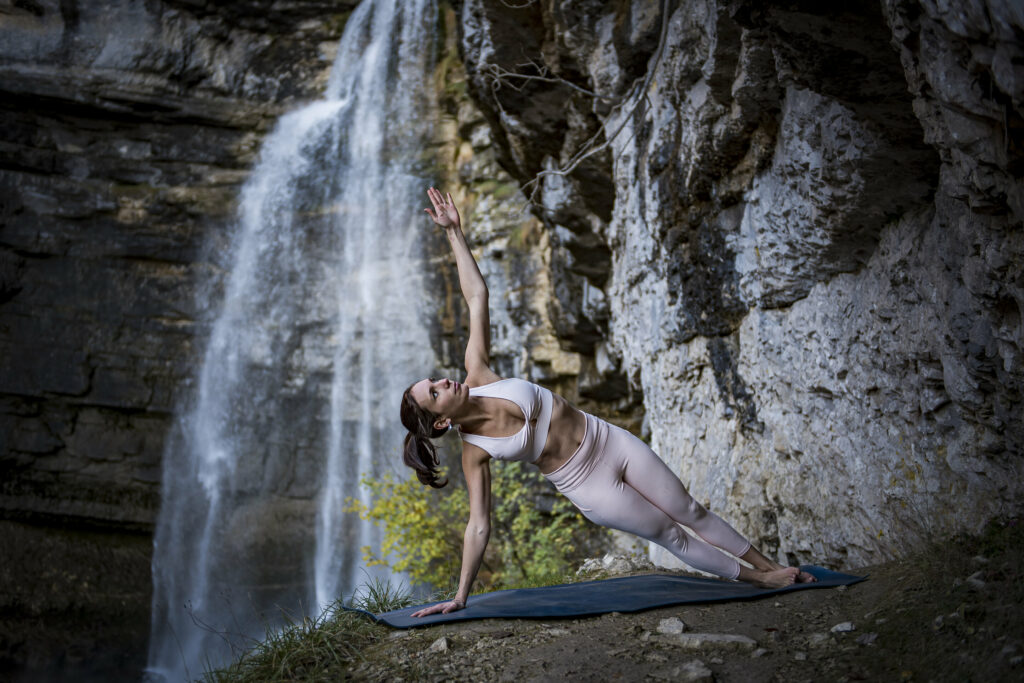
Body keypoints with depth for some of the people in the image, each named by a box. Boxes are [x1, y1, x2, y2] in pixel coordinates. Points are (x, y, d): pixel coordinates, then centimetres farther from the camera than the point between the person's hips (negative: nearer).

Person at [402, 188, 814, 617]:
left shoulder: (476, 375, -11)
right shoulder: (474, 451, -17)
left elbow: (477, 296, -11)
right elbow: (478, 527, -14)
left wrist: (454, 231, -13)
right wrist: (460, 598, -15)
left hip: (609, 440, 3)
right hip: (589, 486, -3)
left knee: (691, 512, 15)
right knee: (671, 537, 10)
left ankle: (770, 566, 32)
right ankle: (753, 578, 31)